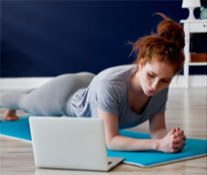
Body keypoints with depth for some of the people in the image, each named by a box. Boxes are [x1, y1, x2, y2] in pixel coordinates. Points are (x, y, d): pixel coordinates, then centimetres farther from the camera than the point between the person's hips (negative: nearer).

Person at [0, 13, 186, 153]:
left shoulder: (161, 87, -32)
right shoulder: (110, 85, -49)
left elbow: (157, 130, -22)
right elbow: (111, 141, -46)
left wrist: (171, 137, -45)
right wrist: (158, 144, -57)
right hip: (67, 94, -5)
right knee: (26, 101, 31)